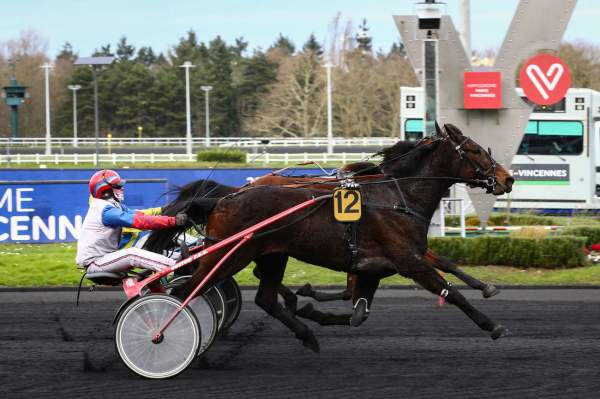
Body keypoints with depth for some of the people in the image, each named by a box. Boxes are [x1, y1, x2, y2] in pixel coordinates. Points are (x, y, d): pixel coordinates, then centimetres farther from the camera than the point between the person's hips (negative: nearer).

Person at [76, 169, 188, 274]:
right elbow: (139, 221, -27)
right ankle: (177, 267, -39)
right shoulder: (106, 211, -20)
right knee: (132, 254, -30)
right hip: (93, 263, -11)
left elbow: (138, 215, 0)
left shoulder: (115, 206, 11)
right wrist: (173, 221, -29)